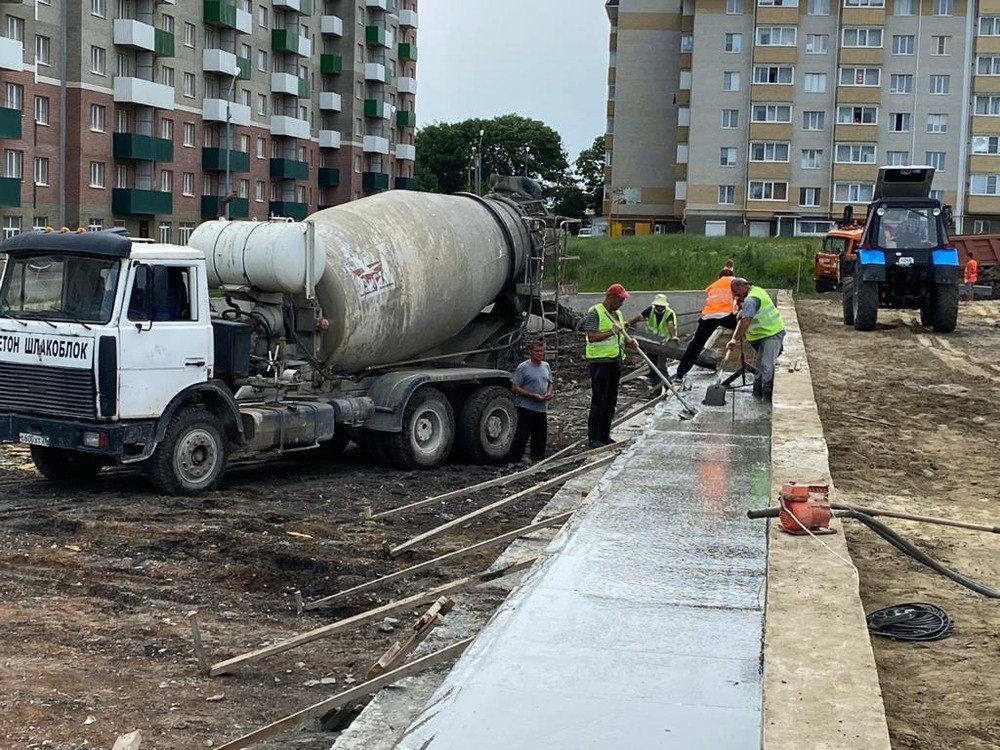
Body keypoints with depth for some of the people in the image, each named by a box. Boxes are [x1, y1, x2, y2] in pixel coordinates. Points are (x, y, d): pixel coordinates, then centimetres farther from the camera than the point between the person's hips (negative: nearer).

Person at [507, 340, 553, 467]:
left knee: (541, 435, 12)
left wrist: (549, 393, 0)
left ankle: (537, 459, 25)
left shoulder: (546, 366, 11)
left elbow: (549, 383, 23)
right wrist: (533, 395, -19)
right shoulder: (523, 368, -10)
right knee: (522, 434, -10)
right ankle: (513, 461, -8)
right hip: (526, 407, -7)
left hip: (542, 408, 7)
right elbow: (515, 388, -12)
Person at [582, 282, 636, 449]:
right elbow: (592, 337, -19)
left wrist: (629, 343, 4)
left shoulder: (618, 314, 17)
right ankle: (593, 439, -5)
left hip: (616, 361, 8)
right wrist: (612, 331, -20)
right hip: (600, 361, -8)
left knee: (611, 402, 10)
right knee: (599, 402, -8)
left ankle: (605, 436, 17)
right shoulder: (594, 313, -8)